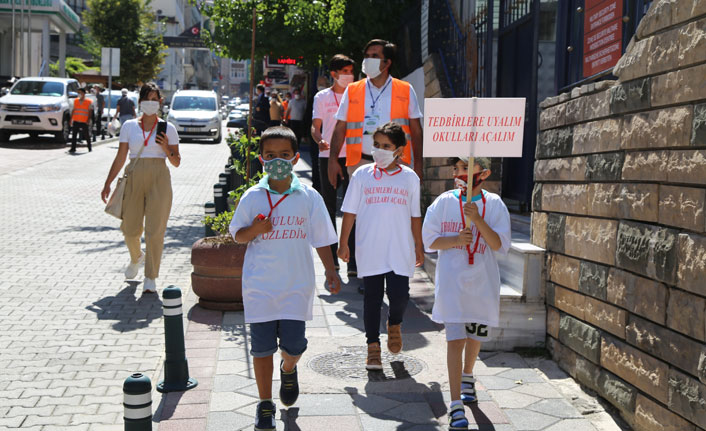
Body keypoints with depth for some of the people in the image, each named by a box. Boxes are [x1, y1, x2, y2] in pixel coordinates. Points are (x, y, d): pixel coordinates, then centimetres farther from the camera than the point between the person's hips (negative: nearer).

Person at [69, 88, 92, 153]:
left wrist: (88, 120, -10)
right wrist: (71, 119, 10)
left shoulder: (88, 102, 0)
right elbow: (73, 110, 14)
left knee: (87, 135, 2)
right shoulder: (75, 100, 11)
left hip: (84, 122, -3)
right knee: (74, 135, 0)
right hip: (75, 121, 3)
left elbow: (89, 112, 0)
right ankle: (73, 148, 5)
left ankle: (89, 148, 14)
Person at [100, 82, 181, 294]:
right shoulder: (129, 126, 8)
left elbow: (177, 162, 7)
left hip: (159, 179, -1)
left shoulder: (167, 128, 6)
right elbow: (120, 158, 9)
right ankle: (136, 258, 40)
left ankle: (150, 278, 5)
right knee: (130, 228, 6)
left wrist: (166, 149, -12)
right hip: (134, 178, 2)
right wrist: (108, 183, 3)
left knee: (155, 230, -5)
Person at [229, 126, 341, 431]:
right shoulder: (252, 197, -1)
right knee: (262, 347, 3)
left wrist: (330, 271, -2)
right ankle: (265, 403, 22)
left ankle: (288, 370, 37)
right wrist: (254, 229, -14)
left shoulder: (309, 197, -1)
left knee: (294, 345, -1)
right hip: (259, 285, 0)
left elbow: (321, 239, 6)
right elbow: (237, 235, 7)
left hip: (297, 285, 0)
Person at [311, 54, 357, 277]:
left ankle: (353, 261, -5)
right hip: (327, 158, 0)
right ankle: (331, 257, 17)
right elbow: (315, 126, 2)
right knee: (329, 208, 7)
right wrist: (320, 141, -19)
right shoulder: (322, 97, 7)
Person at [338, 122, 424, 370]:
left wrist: (419, 247, 12)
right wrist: (343, 243, 2)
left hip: (400, 252, 0)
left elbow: (415, 216, 11)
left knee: (399, 295, -7)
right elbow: (350, 211, 5)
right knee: (372, 298, 5)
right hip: (369, 251, 0)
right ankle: (373, 345, 19)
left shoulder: (410, 178, 5)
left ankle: (394, 324, 27)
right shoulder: (362, 175, 2)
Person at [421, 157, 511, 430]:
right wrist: (456, 239, -16)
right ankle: (456, 405, -7)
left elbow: (499, 245, -8)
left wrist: (477, 219, -20)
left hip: (482, 282, 2)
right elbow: (430, 240, 1)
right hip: (452, 281, -2)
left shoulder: (494, 205, -2)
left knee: (475, 335, 18)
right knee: (455, 339, -9)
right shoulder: (444, 202, -1)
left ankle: (467, 377, 48)